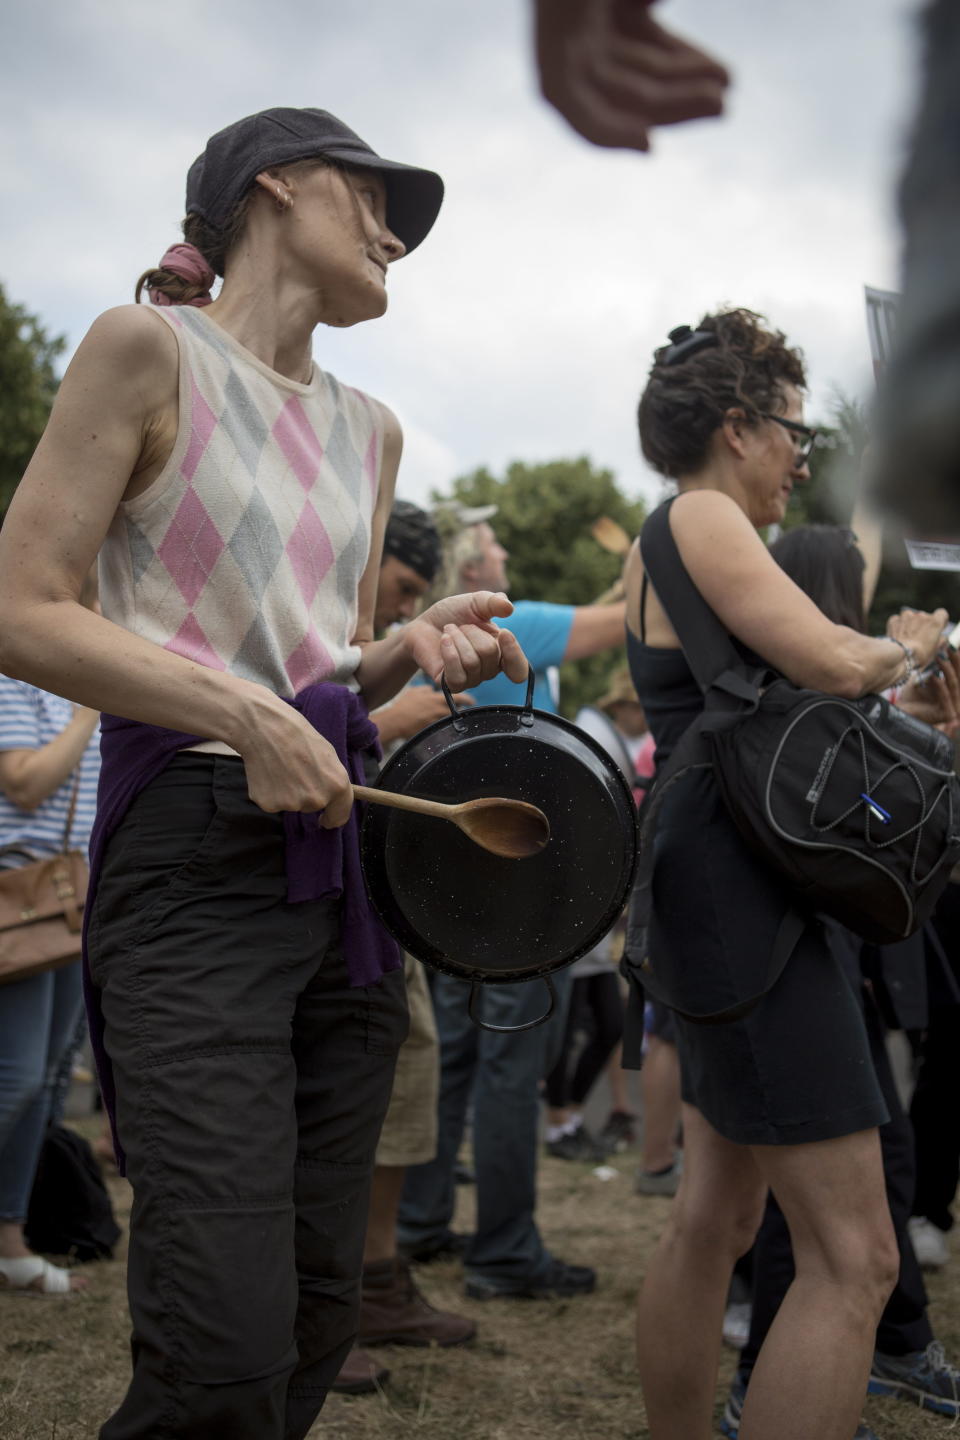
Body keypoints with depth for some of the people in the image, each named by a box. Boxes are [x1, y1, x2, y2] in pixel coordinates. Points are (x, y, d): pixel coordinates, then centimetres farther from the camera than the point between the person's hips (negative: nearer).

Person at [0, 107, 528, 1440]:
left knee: (318, 1310, 9)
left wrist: (416, 643, 3)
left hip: (343, 847, 7)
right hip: (195, 854, -7)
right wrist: (247, 715, -16)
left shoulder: (369, 429, 19)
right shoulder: (150, 349, -2)